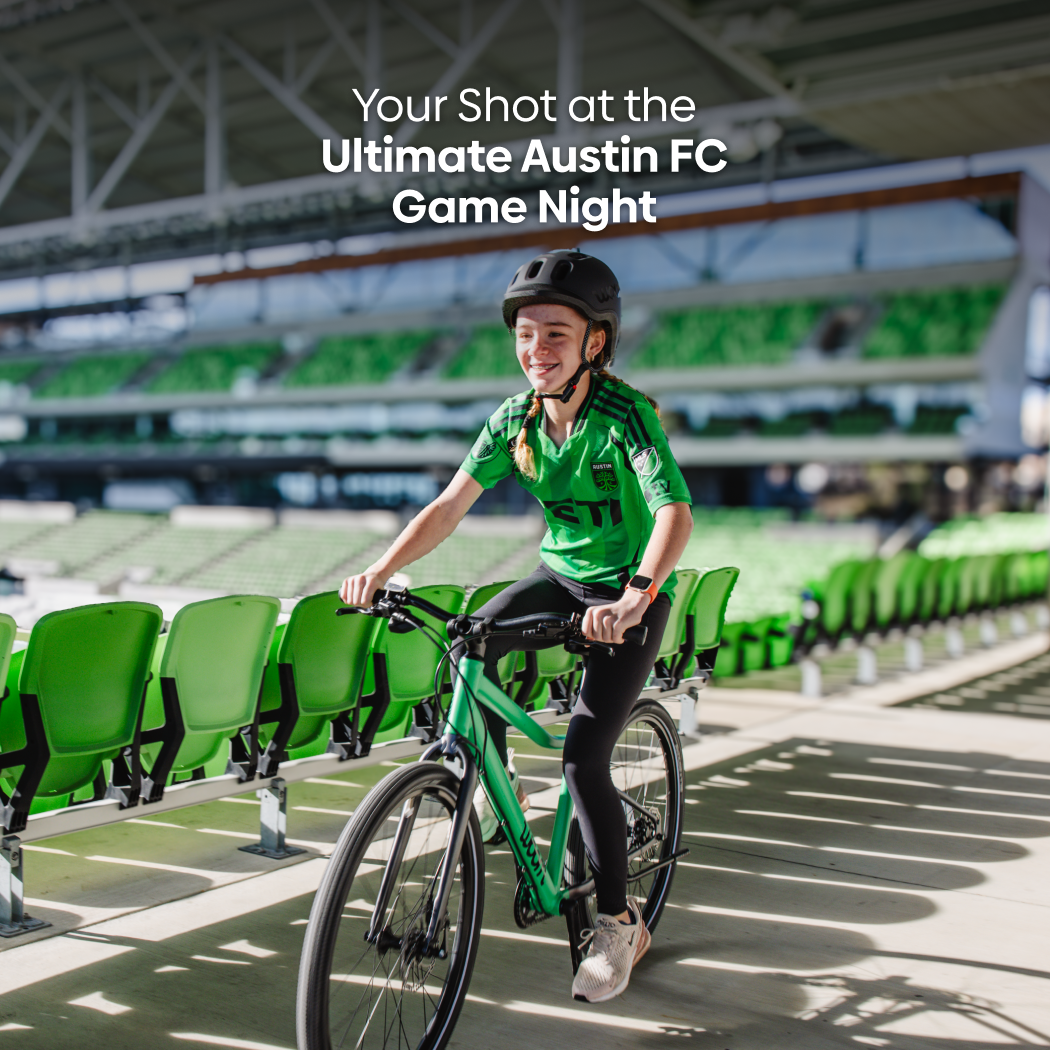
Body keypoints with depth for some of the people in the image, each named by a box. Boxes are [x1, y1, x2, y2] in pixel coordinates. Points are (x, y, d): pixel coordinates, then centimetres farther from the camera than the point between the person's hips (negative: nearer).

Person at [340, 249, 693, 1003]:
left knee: (584, 758, -13)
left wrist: (632, 599, -53)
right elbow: (451, 505, -11)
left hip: (633, 593, -5)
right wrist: (381, 570, -24)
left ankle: (620, 922, 7)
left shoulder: (625, 415, -23)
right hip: (561, 576, 6)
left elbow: (675, 515, -37)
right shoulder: (514, 419, -7)